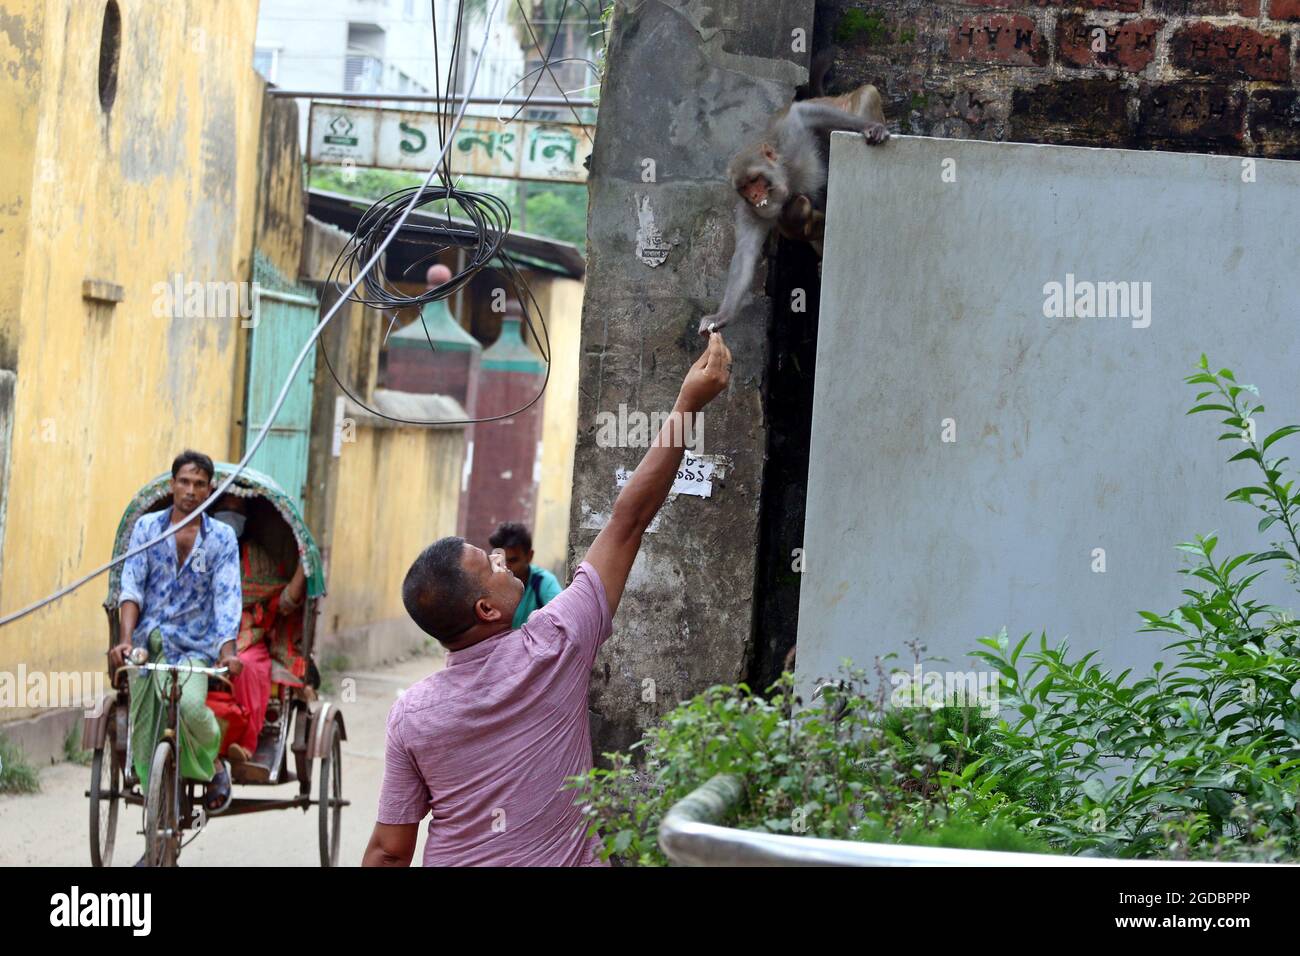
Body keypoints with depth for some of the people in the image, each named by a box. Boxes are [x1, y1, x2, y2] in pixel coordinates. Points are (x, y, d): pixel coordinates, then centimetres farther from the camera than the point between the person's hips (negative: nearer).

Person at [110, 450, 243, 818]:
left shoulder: (222, 537, 3)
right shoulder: (147, 527, 5)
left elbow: (227, 597, -6)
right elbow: (131, 587, -2)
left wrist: (227, 651, -21)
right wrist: (126, 640, -17)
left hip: (193, 646, -2)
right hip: (148, 642, 2)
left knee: (190, 705, -29)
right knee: (144, 732, -1)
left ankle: (214, 765, 1)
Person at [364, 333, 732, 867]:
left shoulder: (411, 714, -10)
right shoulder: (555, 649, -15)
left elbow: (389, 852, -7)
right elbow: (629, 519, -10)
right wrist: (688, 403, -5)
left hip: (453, 862, 2)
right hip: (560, 860, -2)